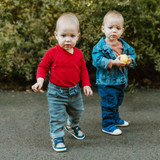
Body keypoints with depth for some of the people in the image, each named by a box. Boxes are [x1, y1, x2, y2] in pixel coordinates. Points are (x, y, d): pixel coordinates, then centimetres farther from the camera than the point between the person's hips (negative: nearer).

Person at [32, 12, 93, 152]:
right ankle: (57, 138, 19)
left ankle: (73, 125, 52)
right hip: (56, 92, -4)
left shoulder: (78, 54, -3)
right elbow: (42, 66, -6)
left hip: (74, 91, 5)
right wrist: (40, 80, -19)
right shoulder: (52, 53, -16)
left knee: (77, 111, 23)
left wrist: (86, 85, 2)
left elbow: (83, 70, 8)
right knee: (57, 117, 0)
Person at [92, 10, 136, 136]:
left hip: (120, 81, 7)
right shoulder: (100, 46, -16)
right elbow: (98, 60, -24)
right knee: (109, 103, -3)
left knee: (117, 102, 23)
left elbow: (132, 54, 12)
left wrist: (130, 60, -12)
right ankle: (108, 125, 11)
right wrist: (113, 62, -30)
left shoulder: (125, 45, 4)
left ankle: (115, 119, 43)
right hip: (106, 82, -7)